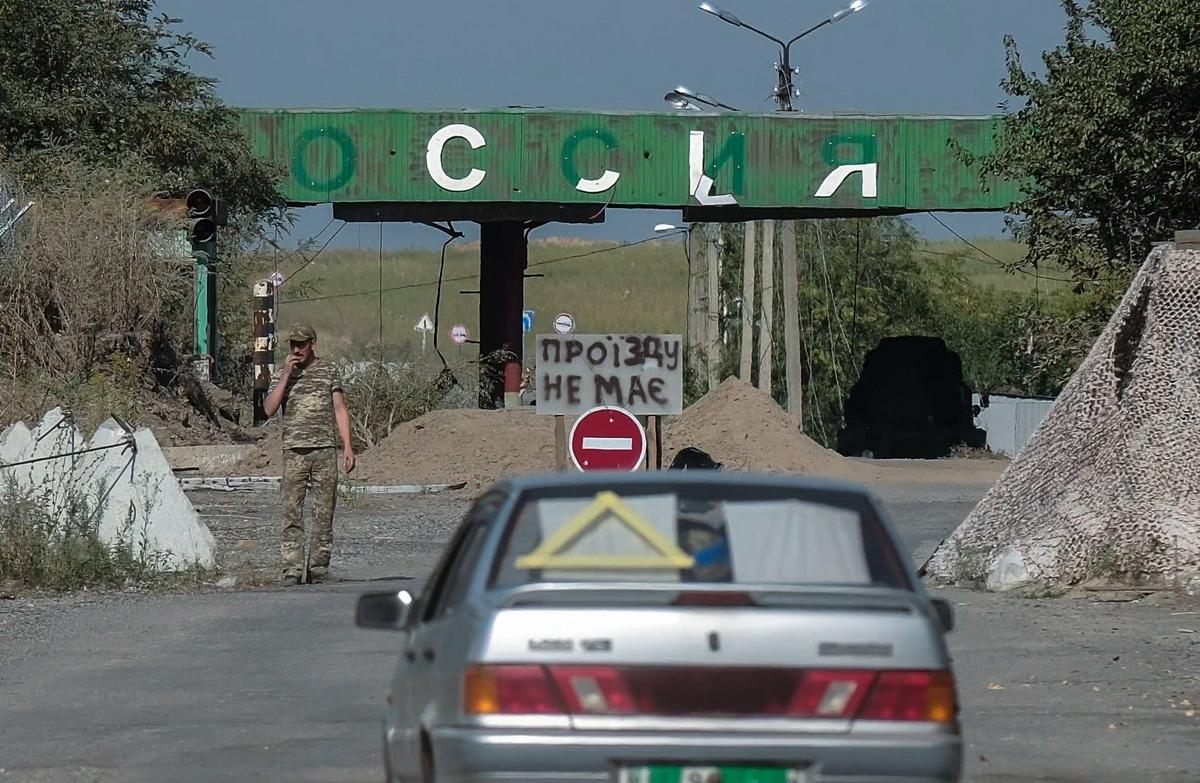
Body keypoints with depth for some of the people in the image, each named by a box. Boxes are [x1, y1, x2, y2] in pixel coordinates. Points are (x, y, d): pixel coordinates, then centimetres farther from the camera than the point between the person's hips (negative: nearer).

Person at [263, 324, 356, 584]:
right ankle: (291, 571, -6)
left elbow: (340, 410, 10)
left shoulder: (328, 370, 11)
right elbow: (269, 409, -3)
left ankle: (319, 571, 6)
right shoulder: (283, 374, 9)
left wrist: (348, 447, 3)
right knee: (292, 513, -6)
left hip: (325, 450, 1)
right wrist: (286, 375, -8)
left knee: (324, 513, 1)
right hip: (295, 452, -1)